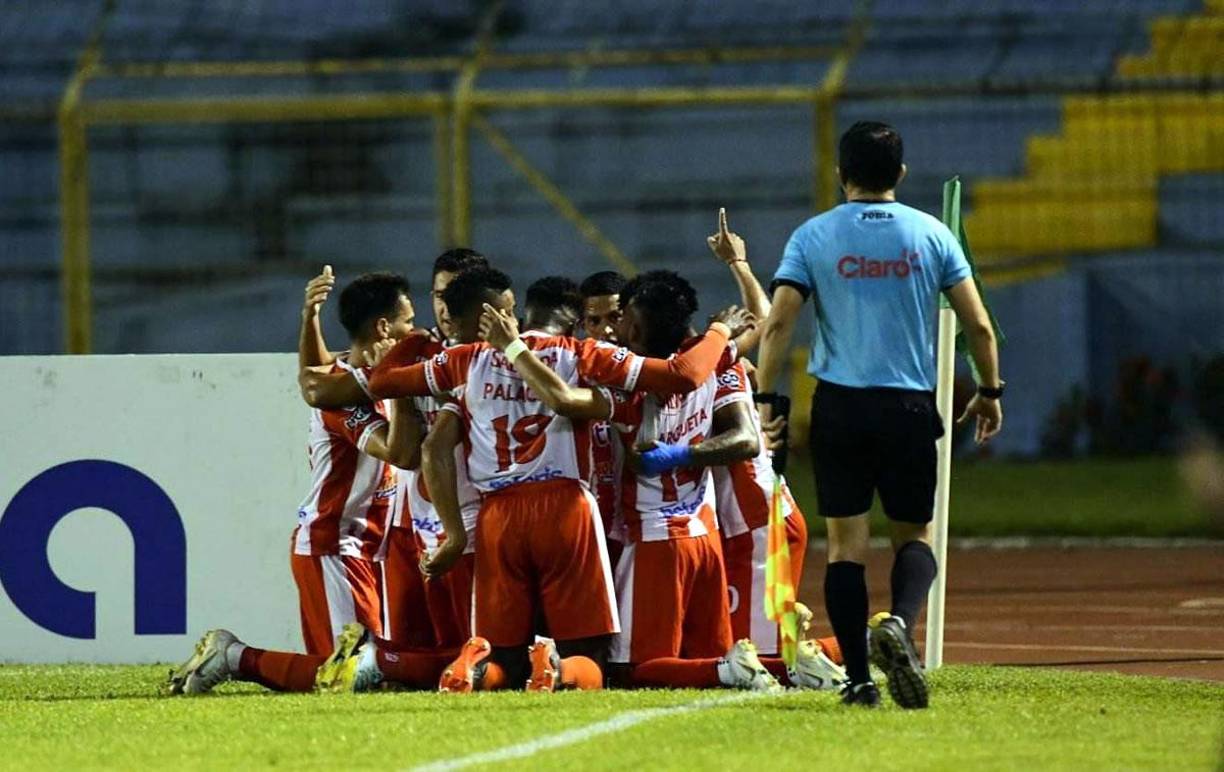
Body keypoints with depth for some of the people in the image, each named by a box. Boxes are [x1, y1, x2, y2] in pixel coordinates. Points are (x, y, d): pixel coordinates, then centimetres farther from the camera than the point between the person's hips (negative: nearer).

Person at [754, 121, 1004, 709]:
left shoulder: (813, 237, 1)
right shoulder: (931, 235, 3)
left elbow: (777, 325, -6)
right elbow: (977, 324, 3)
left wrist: (765, 400, -2)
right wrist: (990, 391, 16)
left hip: (838, 405, 0)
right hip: (909, 407, 0)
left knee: (845, 544, 5)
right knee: (914, 534, 11)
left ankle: (858, 677, 0)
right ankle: (899, 622, -19)